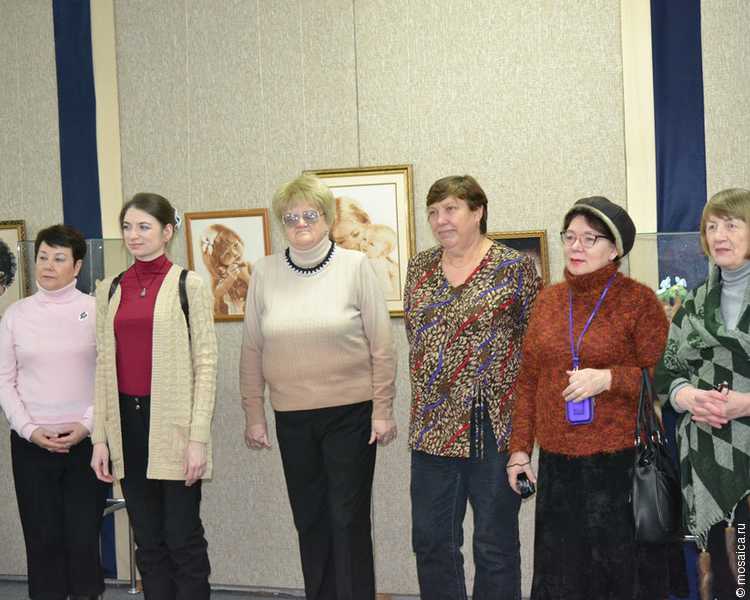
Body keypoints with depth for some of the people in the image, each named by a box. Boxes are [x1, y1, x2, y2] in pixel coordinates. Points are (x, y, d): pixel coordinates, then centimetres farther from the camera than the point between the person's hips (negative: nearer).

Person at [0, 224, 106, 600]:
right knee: (43, 538, 4)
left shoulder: (96, 311, 1)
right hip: (31, 443, 2)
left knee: (84, 537, -1)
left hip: (86, 441, -1)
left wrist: (87, 424, -10)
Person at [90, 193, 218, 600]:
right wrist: (100, 437, 6)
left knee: (183, 539, 0)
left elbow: (205, 363, -6)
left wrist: (198, 437, -12)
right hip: (127, 423, 4)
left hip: (173, 423, -4)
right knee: (147, 542, 11)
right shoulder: (109, 291, 11)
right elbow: (104, 366, 11)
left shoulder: (189, 285, -3)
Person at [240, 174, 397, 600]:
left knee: (349, 520, 2)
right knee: (309, 521, 12)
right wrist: (254, 416, 7)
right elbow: (252, 351, 7)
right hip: (292, 417, 3)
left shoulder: (355, 266, -5)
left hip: (350, 413, -3)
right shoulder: (265, 273, 3)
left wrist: (383, 410, -6)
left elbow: (382, 346, -4)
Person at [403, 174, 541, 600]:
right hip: (433, 425, 5)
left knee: (495, 543, 6)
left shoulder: (514, 268, -6)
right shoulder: (421, 268, 9)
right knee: (431, 541, 12)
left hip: (492, 425, -5)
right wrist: (431, 382, 13)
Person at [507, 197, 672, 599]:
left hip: (620, 461, -4)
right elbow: (528, 381, 12)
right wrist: (519, 448, 10)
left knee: (621, 565, 7)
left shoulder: (639, 301, -5)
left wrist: (609, 378, -21)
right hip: (557, 462, 4)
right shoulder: (547, 300, 8)